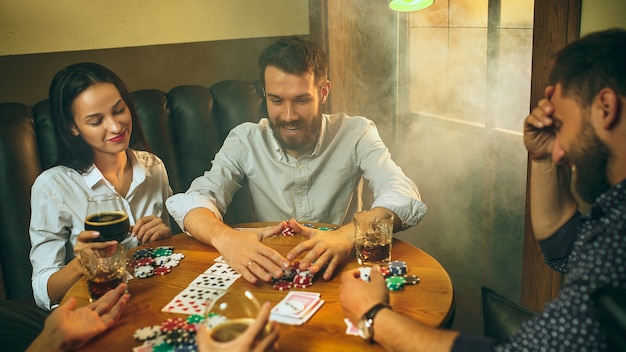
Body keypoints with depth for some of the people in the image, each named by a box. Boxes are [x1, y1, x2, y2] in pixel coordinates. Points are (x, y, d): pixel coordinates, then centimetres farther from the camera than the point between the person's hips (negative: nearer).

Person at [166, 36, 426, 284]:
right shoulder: (245, 141, -3)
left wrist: (348, 235, -39)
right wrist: (225, 237, -37)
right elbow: (190, 202, -13)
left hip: (338, 273, -1)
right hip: (266, 276, 1)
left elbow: (405, 198, -19)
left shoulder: (356, 134, -7)